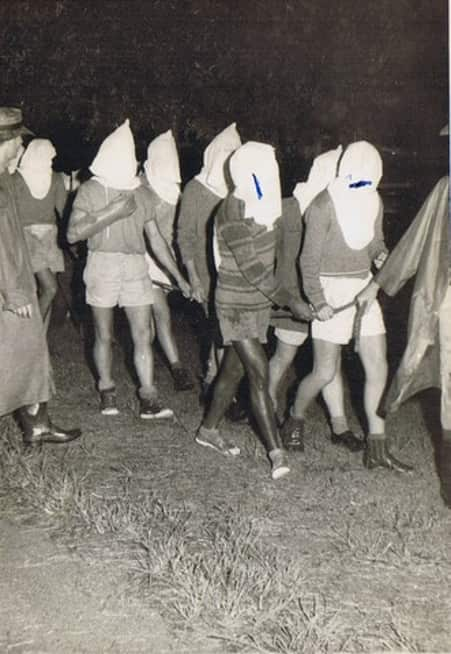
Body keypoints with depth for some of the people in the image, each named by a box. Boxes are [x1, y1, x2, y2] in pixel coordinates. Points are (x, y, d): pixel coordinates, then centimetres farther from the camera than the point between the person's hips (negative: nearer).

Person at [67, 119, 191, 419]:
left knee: (143, 334, -2)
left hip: (136, 266, 3)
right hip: (102, 265, -3)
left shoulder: (142, 193, 12)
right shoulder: (90, 190, 1)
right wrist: (111, 214, -15)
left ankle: (148, 398, 1)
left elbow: (155, 237, 14)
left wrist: (178, 276, 10)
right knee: (105, 335, 5)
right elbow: (73, 234, -8)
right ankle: (107, 393, 20)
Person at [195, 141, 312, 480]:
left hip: (259, 303, 8)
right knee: (259, 373, -9)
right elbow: (253, 270, -23)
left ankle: (209, 429, 31)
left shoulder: (264, 208, 4)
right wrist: (290, 300, -20)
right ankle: (276, 451, -6)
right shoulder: (233, 215, -21)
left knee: (234, 368, 16)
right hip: (236, 305, -8)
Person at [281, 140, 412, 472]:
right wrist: (318, 301, -19)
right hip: (331, 292, -6)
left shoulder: (373, 201, 5)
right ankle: (295, 419, 30)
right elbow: (309, 258, -12)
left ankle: (378, 449, 9)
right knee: (325, 373, 0)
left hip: (363, 289, 6)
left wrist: (381, 253, -7)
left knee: (378, 368, 1)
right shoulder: (324, 205, -14)